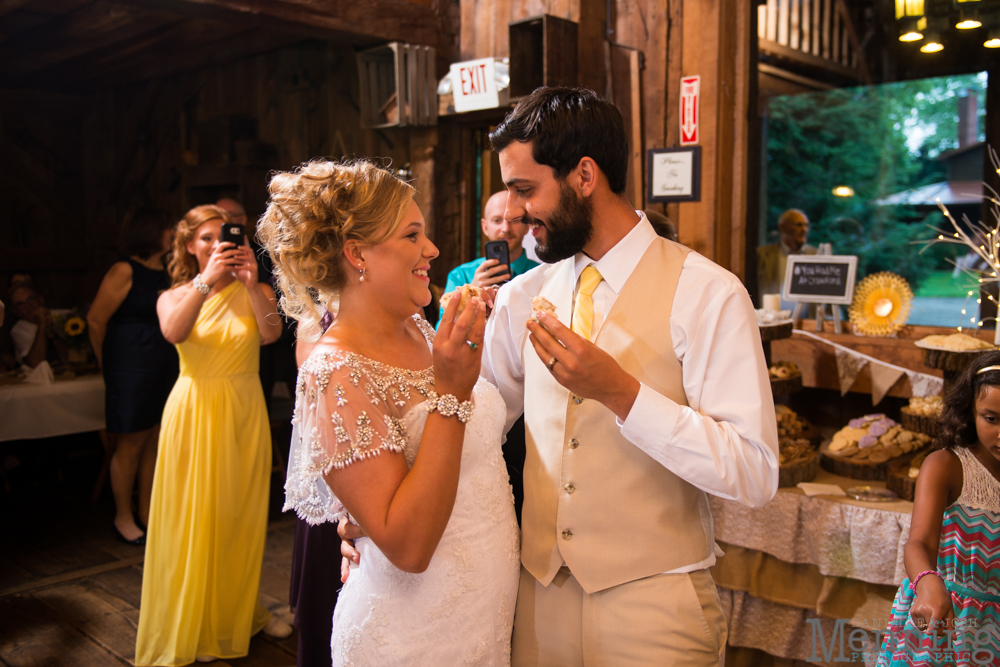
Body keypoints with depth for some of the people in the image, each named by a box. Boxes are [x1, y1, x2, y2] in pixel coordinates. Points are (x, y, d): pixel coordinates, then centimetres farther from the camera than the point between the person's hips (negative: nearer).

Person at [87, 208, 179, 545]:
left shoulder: (167, 273, 9)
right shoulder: (124, 271, -11)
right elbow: (96, 319, -9)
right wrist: (107, 363, 1)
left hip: (164, 367, 7)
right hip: (131, 371, -7)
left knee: (153, 441, 13)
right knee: (130, 444, 3)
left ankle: (146, 510, 25)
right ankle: (123, 517, 17)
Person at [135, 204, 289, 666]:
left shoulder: (252, 292, 4)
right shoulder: (174, 296, 3)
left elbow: (271, 333, -16)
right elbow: (174, 332, -21)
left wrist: (251, 283, -25)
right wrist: (208, 280, -24)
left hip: (245, 412, 1)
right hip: (195, 413, -1)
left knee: (242, 515, 10)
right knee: (194, 518, 4)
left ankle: (241, 610, 29)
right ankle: (193, 624, 20)